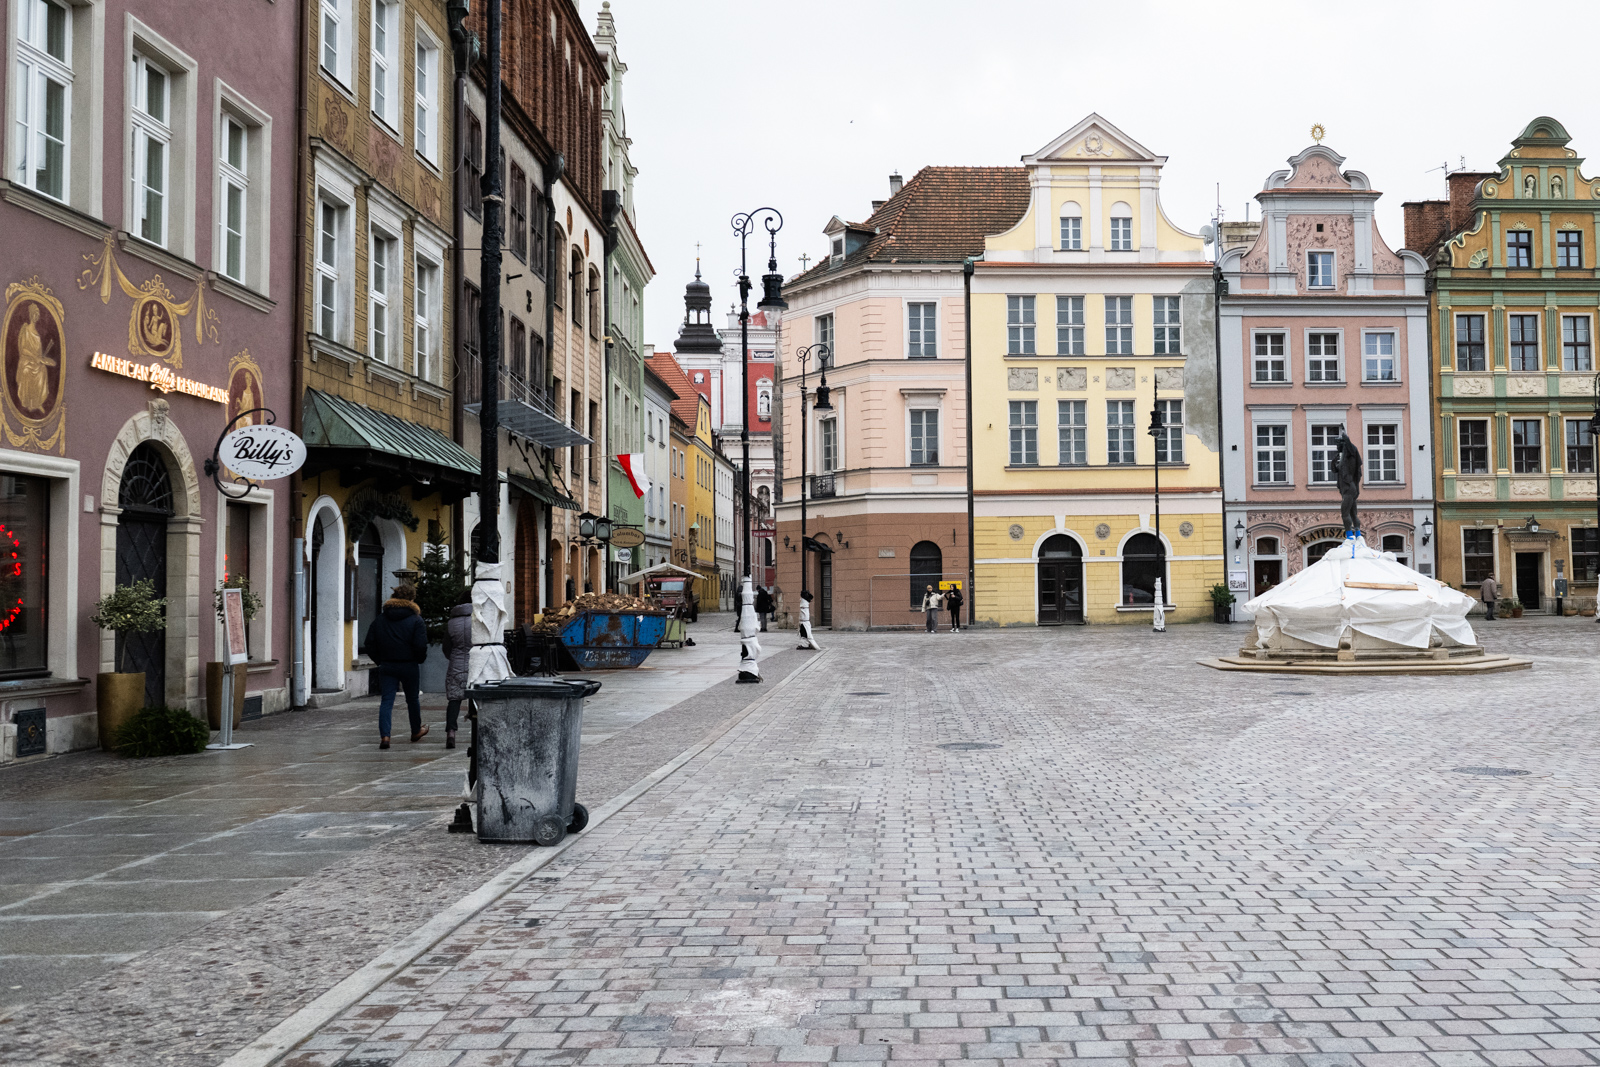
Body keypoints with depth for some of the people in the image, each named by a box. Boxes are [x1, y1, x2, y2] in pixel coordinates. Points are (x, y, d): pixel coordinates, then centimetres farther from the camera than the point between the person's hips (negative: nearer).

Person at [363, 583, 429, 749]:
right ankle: (416, 732, 31)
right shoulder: (416, 620, -7)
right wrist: (419, 659, 5)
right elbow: (420, 646, -13)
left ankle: (384, 735, -16)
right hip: (408, 666, -2)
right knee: (412, 699, 15)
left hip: (386, 666, 2)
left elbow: (370, 643, 6)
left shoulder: (380, 619, 6)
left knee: (386, 701, -1)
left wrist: (379, 660, 13)